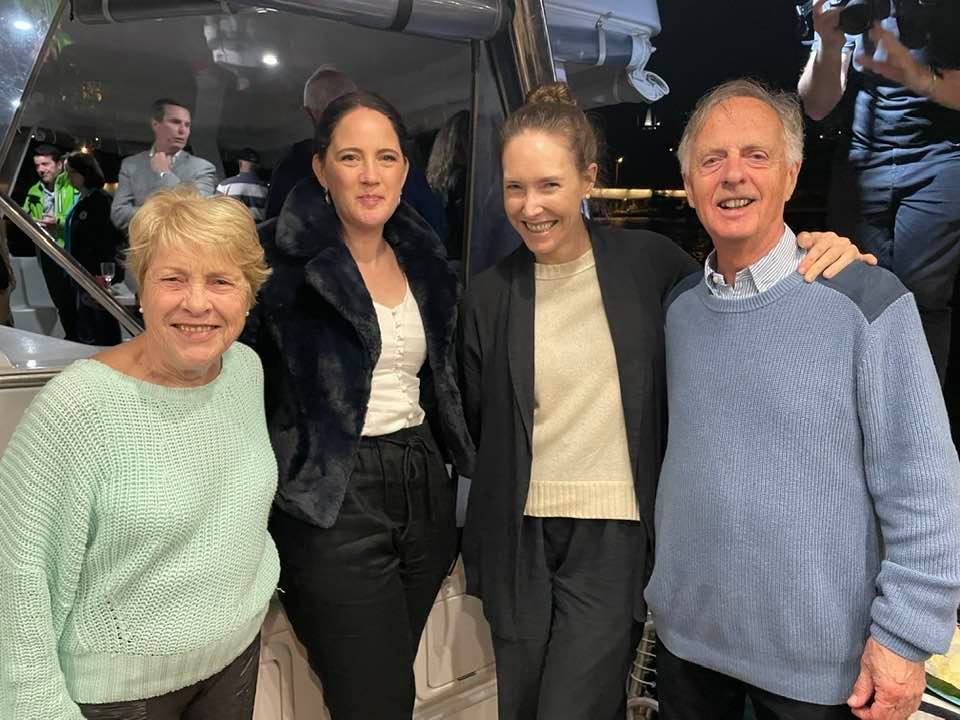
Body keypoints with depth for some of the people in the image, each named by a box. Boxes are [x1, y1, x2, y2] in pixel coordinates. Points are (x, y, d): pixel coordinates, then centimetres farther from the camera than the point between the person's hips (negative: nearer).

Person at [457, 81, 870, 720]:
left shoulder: (648, 262, -4)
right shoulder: (489, 296, 1)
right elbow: (476, 428, 8)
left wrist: (830, 259, -13)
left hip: (613, 538, -2)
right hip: (520, 542, 3)